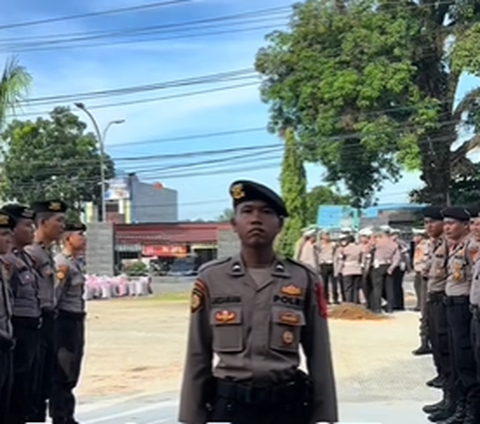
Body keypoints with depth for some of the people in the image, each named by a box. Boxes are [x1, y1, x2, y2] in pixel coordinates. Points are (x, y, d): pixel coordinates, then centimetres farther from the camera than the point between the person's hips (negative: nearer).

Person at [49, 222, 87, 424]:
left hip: (77, 320, 10)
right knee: (62, 371, -3)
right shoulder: (60, 262, -16)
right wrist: (61, 277, -30)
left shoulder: (77, 263, 13)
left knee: (72, 371, 15)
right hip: (64, 319, -10)